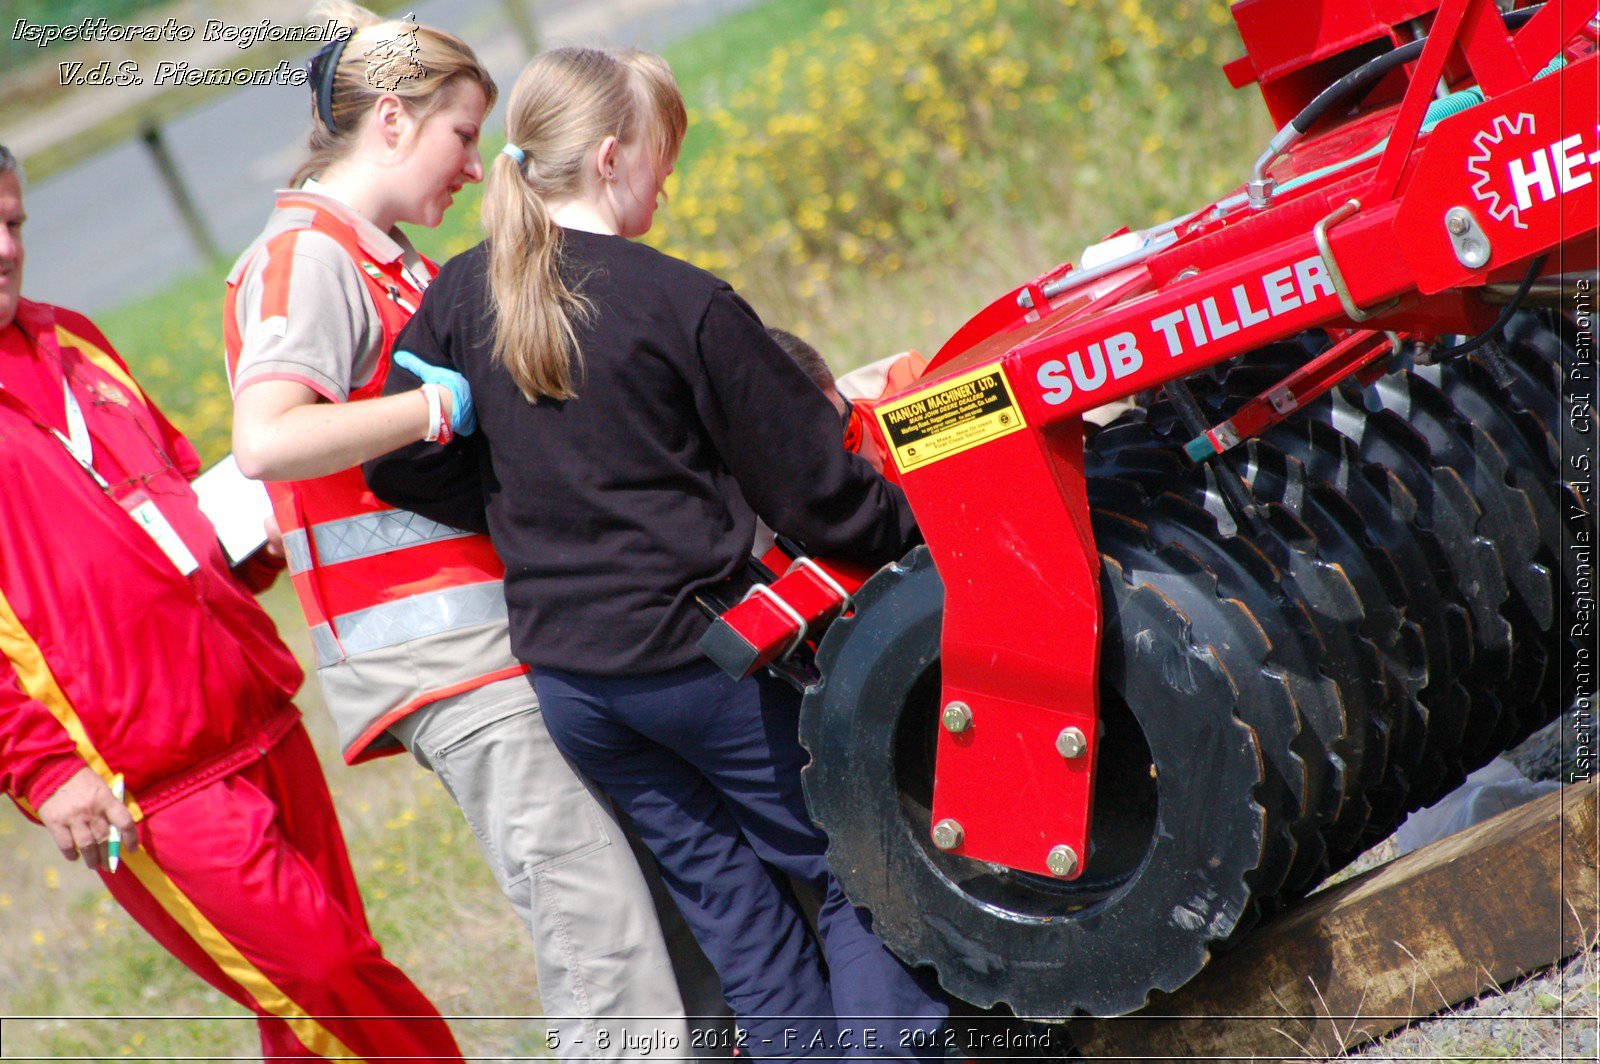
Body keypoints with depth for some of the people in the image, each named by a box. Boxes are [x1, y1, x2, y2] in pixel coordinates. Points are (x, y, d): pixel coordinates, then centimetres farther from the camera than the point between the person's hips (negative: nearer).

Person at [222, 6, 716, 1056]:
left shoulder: (385, 255, 19)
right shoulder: (305, 255, -11)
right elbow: (265, 441, -27)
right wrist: (450, 402, -22)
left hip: (493, 613, 10)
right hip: (431, 644, -10)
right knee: (596, 911, -12)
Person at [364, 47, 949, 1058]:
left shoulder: (459, 294, 0)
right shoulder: (685, 304, -14)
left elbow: (408, 464, 0)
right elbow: (812, 484, -9)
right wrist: (919, 521, 7)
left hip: (562, 670, 6)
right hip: (697, 650, -6)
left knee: (721, 882, 18)